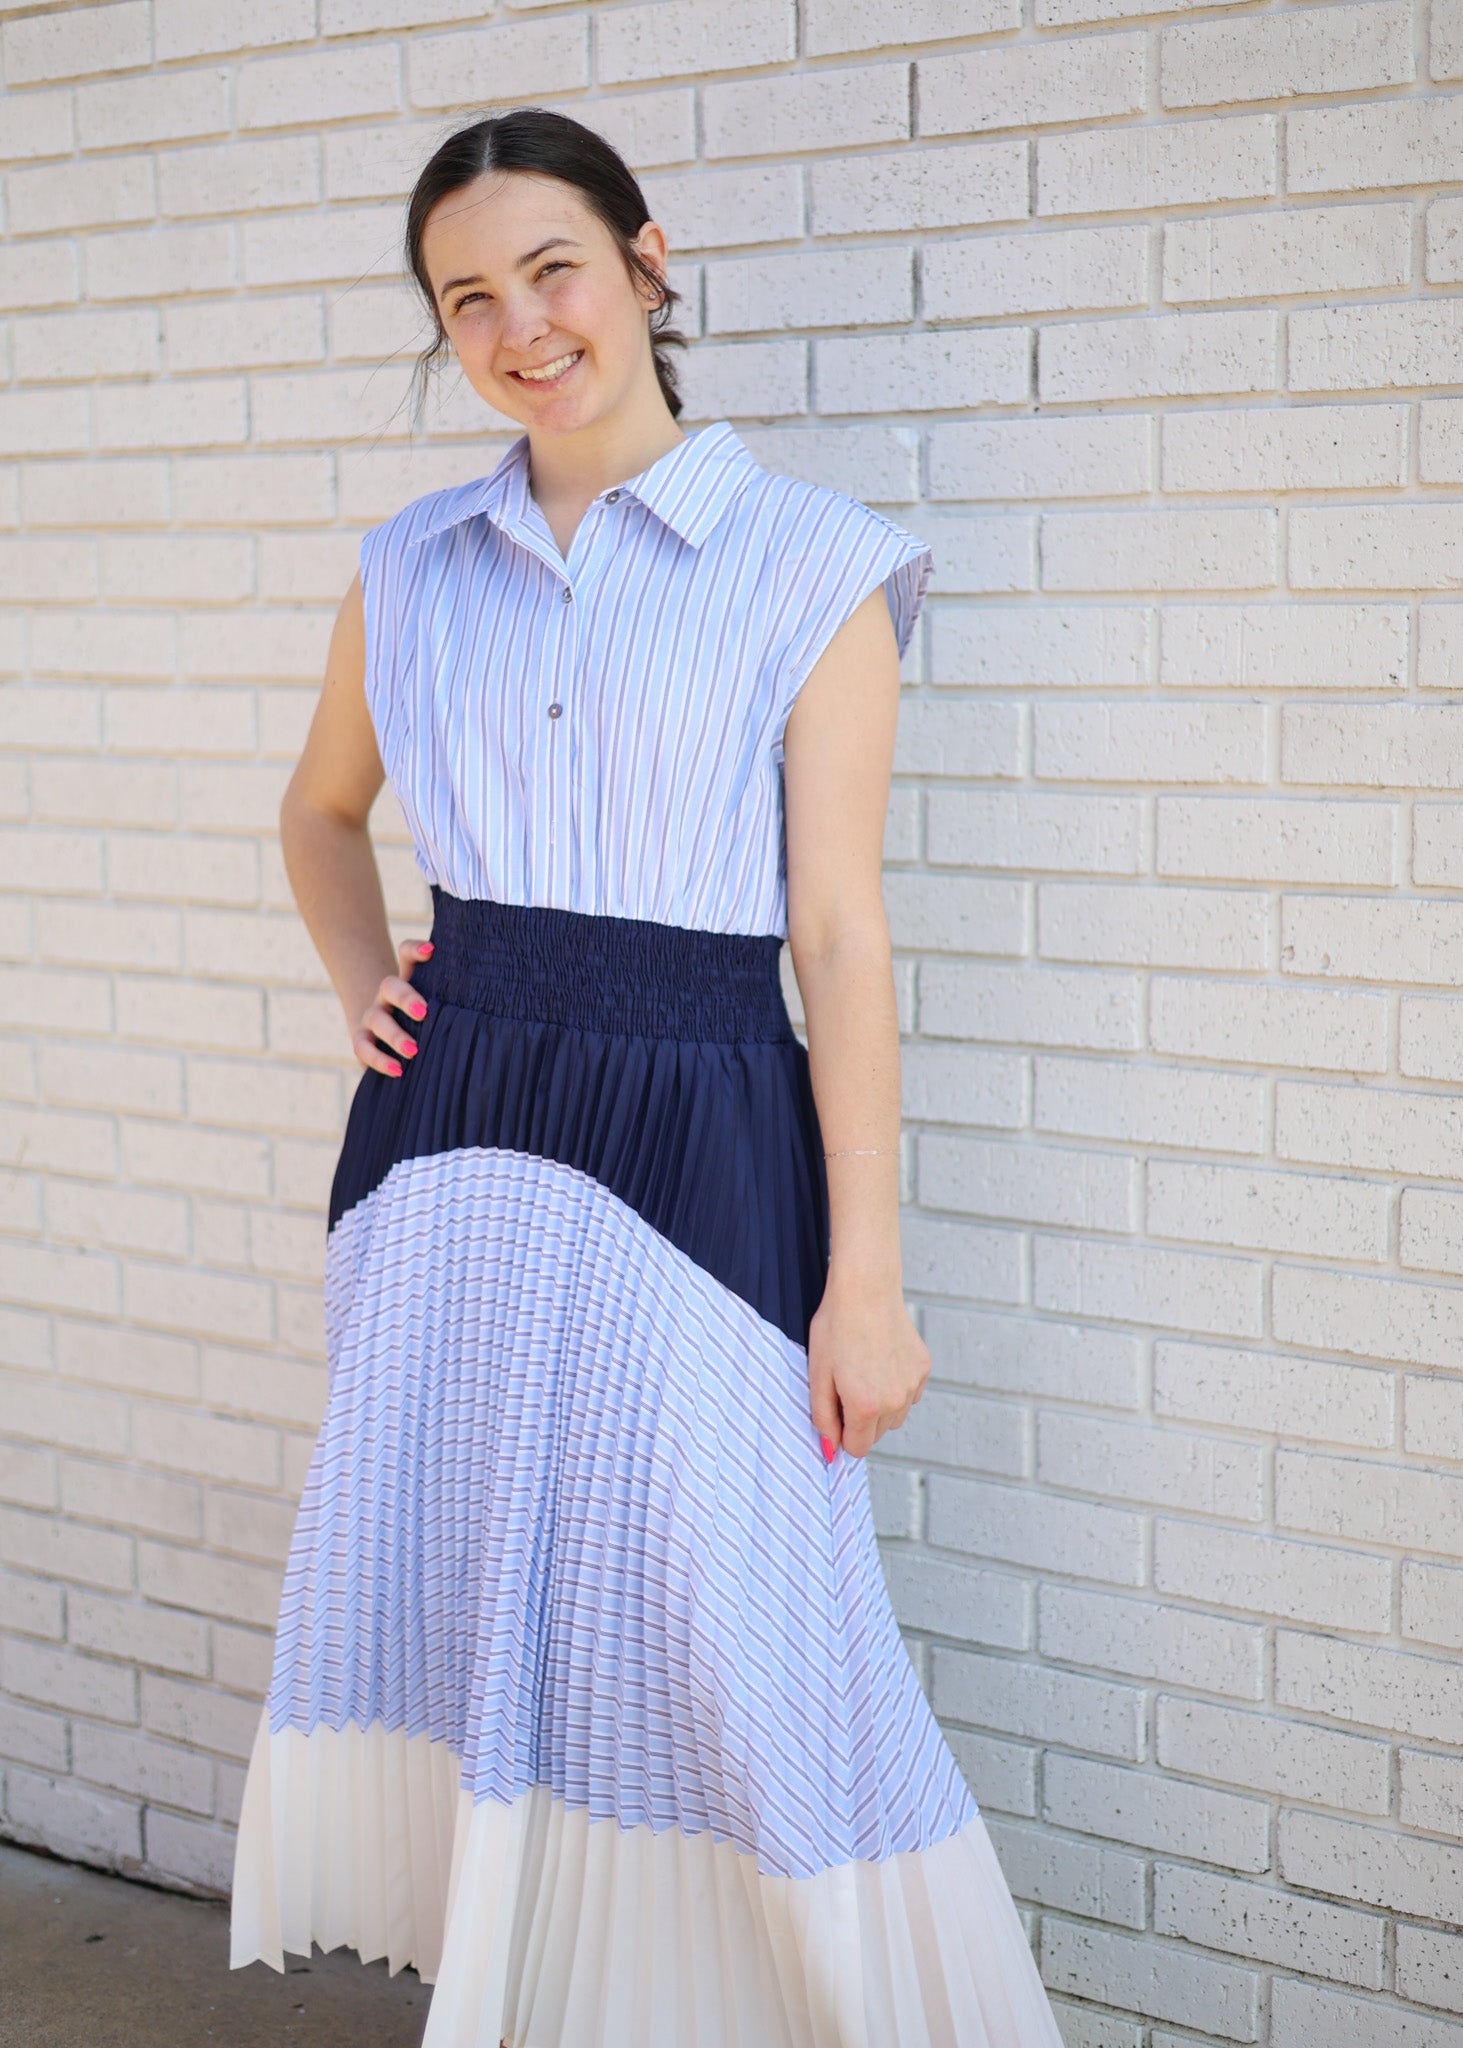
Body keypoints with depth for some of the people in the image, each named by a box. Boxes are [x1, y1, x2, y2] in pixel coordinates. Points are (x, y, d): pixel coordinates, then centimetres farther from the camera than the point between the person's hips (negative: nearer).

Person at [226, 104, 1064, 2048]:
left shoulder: (812, 567, -3)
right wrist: (362, 985, 10)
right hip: (449, 1144, 5)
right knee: (452, 1600, 9)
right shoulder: (414, 569, 10)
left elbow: (839, 935, -7)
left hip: (696, 1139, -5)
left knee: (716, 1646, -5)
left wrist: (866, 1280, -10)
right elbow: (321, 810, 29)